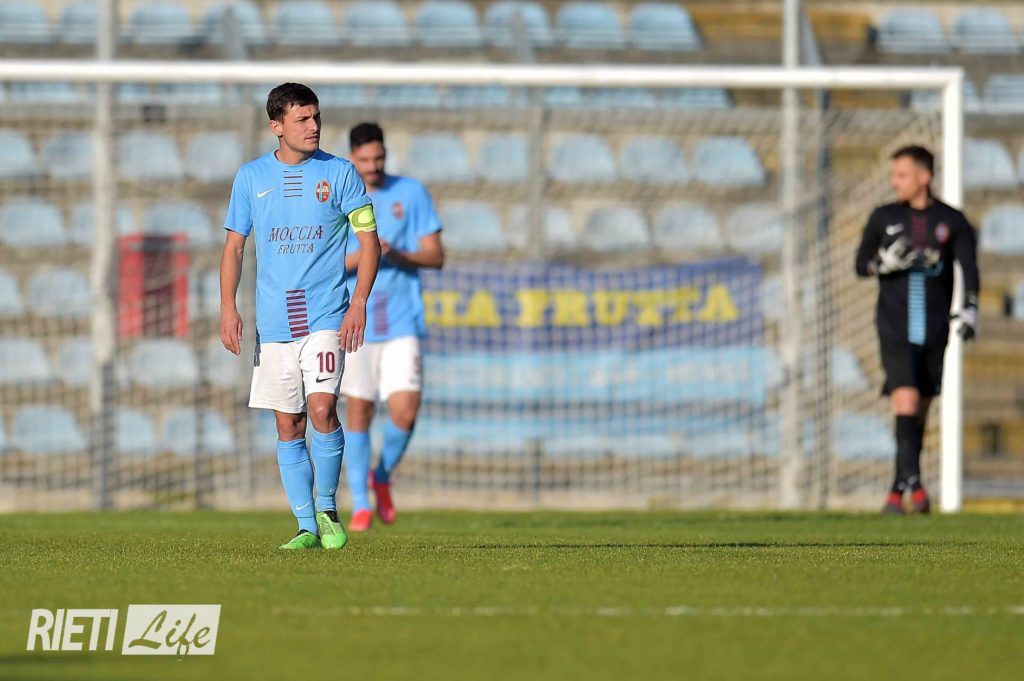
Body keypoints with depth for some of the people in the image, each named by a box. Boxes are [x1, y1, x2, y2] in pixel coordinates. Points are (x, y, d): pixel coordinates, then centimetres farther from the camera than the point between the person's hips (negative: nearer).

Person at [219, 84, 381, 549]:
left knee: (321, 409, -17)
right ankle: (307, 527, 9)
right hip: (274, 319, 2)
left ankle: (327, 509, 1)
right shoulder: (251, 177, 7)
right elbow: (234, 246, 13)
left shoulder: (339, 173, 2)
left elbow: (369, 240, 3)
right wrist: (228, 306, 1)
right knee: (288, 425, 3)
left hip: (325, 314, -2)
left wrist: (359, 302, -8)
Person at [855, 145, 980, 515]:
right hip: (895, 328, -1)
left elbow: (969, 266, -2)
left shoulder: (951, 221, 4)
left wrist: (970, 308, -17)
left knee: (919, 413, 7)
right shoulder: (884, 218, 6)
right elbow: (861, 264, 9)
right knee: (905, 402, -17)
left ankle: (898, 491, 17)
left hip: (934, 331, 1)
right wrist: (885, 262, -12)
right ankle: (913, 483, -24)